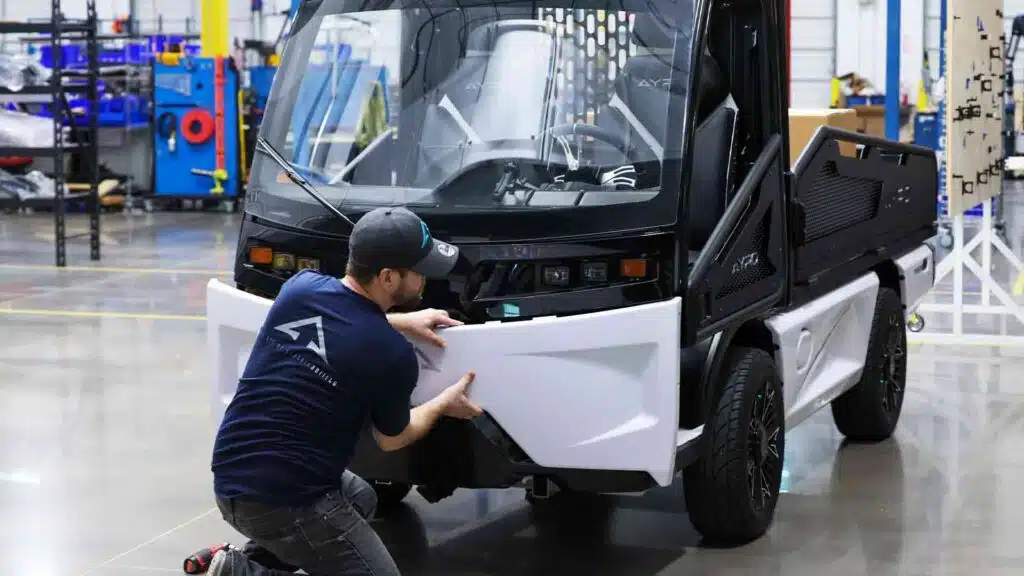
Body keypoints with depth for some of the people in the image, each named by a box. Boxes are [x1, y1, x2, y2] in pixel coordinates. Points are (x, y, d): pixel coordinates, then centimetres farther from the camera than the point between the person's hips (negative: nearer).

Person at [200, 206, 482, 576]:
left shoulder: (300, 286, 0)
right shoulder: (393, 354, -15)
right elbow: (391, 439, 5)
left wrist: (403, 321, 24)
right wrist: (443, 405, 21)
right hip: (284, 500, -8)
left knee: (360, 498, 30)